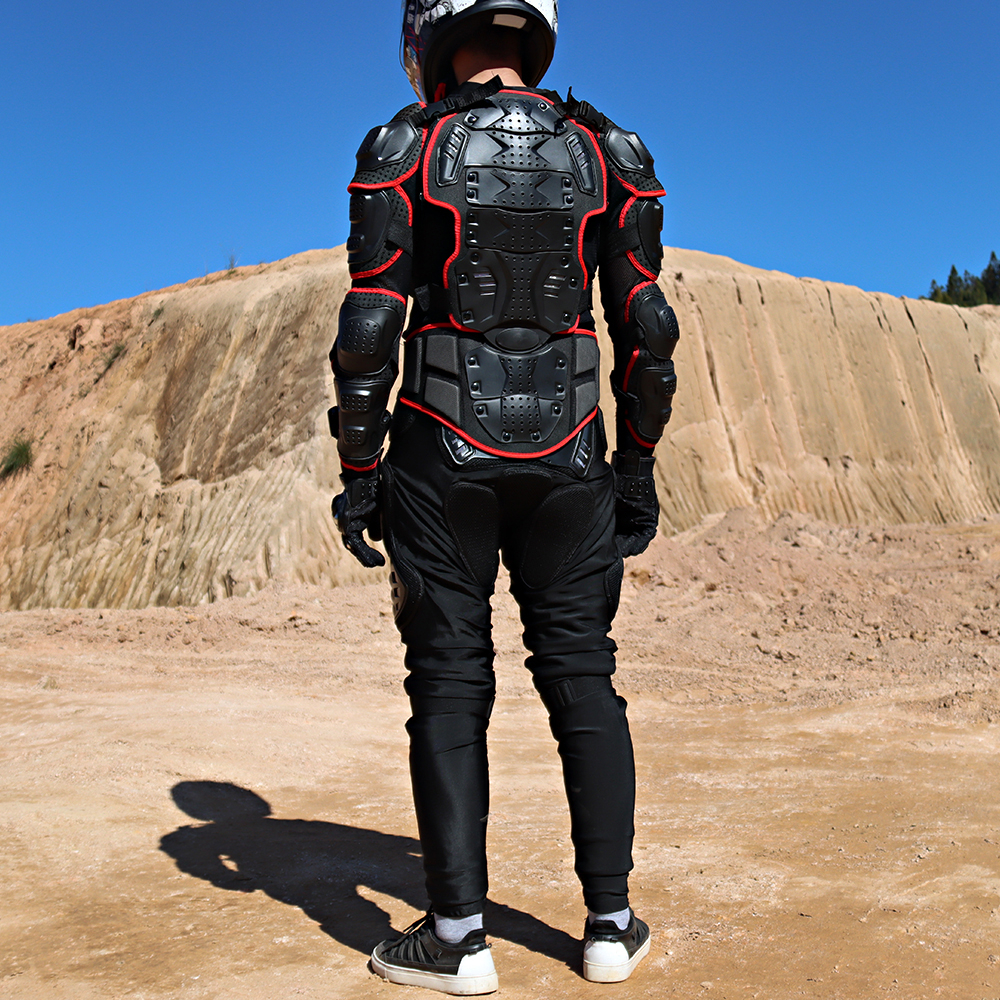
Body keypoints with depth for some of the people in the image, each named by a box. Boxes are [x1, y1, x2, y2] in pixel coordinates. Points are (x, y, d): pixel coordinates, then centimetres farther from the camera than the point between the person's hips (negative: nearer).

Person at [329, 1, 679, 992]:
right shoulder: (609, 153, 7)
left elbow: (370, 327, -6)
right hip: (565, 455, 2)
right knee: (582, 675, 10)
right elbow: (646, 327, 4)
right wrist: (637, 464, 11)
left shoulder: (403, 148, -1)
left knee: (450, 683, 5)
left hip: (442, 454, -2)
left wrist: (358, 472, 0)